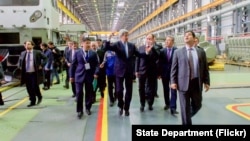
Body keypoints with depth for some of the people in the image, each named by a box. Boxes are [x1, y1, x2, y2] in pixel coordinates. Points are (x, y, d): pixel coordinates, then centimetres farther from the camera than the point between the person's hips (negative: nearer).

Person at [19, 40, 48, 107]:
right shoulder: (23, 53, 9)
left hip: (34, 73, -4)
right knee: (29, 88, 6)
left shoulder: (37, 52, -4)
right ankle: (32, 102, 17)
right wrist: (20, 66, 13)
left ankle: (39, 97, 24)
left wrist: (41, 65, -5)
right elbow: (20, 60, 27)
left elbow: (45, 58, 1)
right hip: (26, 73, 4)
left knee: (35, 87, -5)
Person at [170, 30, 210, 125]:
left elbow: (205, 68, 9)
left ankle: (187, 117, 39)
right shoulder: (178, 52, 4)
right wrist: (173, 82, -6)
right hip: (184, 83, -2)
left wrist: (206, 82, 3)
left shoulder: (201, 52, 9)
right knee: (185, 107, 1)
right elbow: (174, 68, 2)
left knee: (197, 105, 13)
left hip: (197, 83, 3)